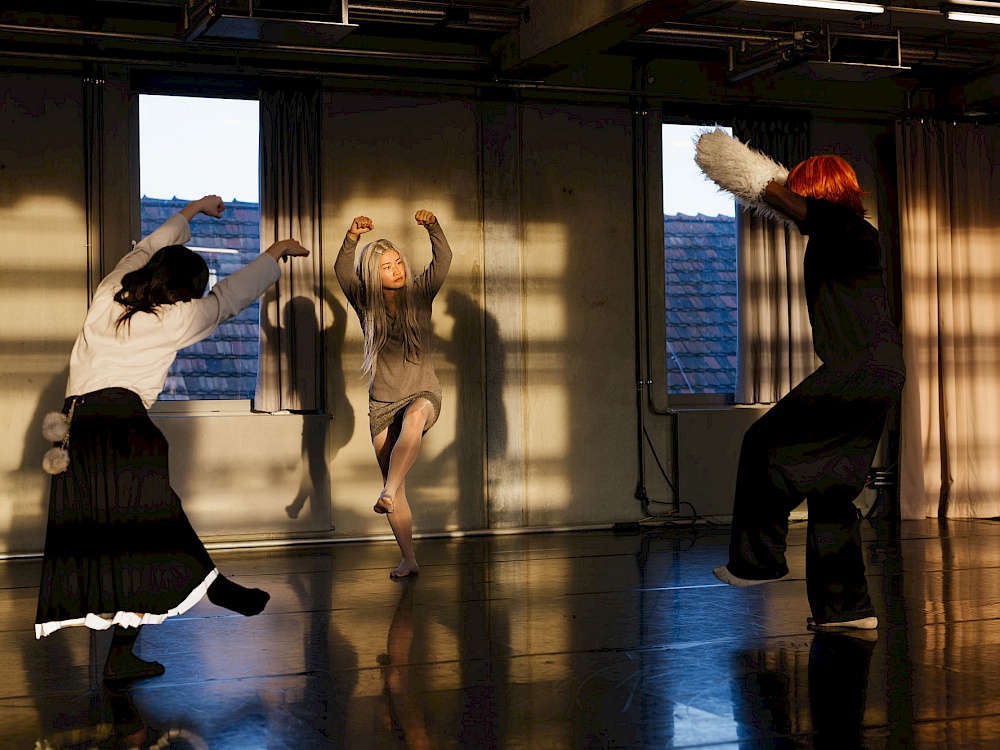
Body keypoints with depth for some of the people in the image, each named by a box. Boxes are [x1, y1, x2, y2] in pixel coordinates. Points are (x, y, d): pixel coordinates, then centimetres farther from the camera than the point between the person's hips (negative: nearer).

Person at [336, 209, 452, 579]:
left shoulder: (419, 294, 0)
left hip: (422, 394, -2)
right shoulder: (366, 303, 0)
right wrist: (352, 237, -30)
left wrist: (432, 226, -27)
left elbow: (443, 259, -11)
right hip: (382, 402, 2)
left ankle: (387, 492, -53)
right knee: (398, 492, 2)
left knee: (413, 420, -40)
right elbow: (343, 270, -15)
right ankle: (409, 560, 12)